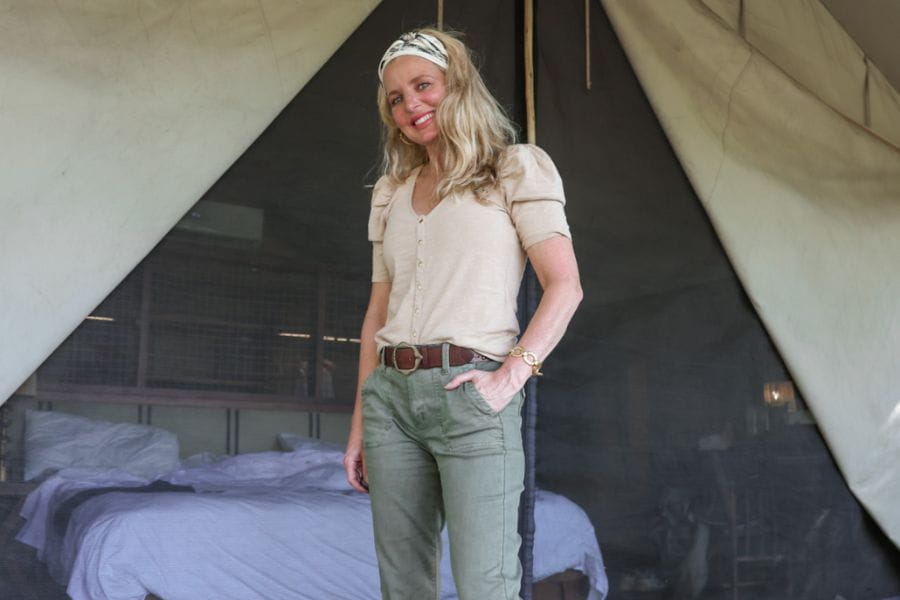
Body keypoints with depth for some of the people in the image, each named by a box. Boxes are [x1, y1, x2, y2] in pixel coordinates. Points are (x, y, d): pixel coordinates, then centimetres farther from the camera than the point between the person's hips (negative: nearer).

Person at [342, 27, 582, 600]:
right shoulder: (391, 192, 19)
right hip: (390, 394, 5)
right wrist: (360, 423, 14)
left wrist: (514, 372, -15)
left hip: (470, 395, -5)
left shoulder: (517, 168, 5)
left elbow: (565, 286, -3)